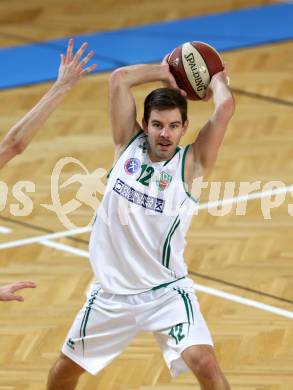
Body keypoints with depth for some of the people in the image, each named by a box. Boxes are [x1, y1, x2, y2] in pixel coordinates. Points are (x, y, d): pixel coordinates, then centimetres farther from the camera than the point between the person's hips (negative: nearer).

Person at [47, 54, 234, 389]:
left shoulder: (190, 163, -10)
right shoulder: (128, 145, -2)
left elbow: (224, 108, -22)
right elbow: (119, 79, -7)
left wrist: (217, 80, -3)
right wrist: (164, 72, 2)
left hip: (166, 293, -4)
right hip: (112, 292, 4)